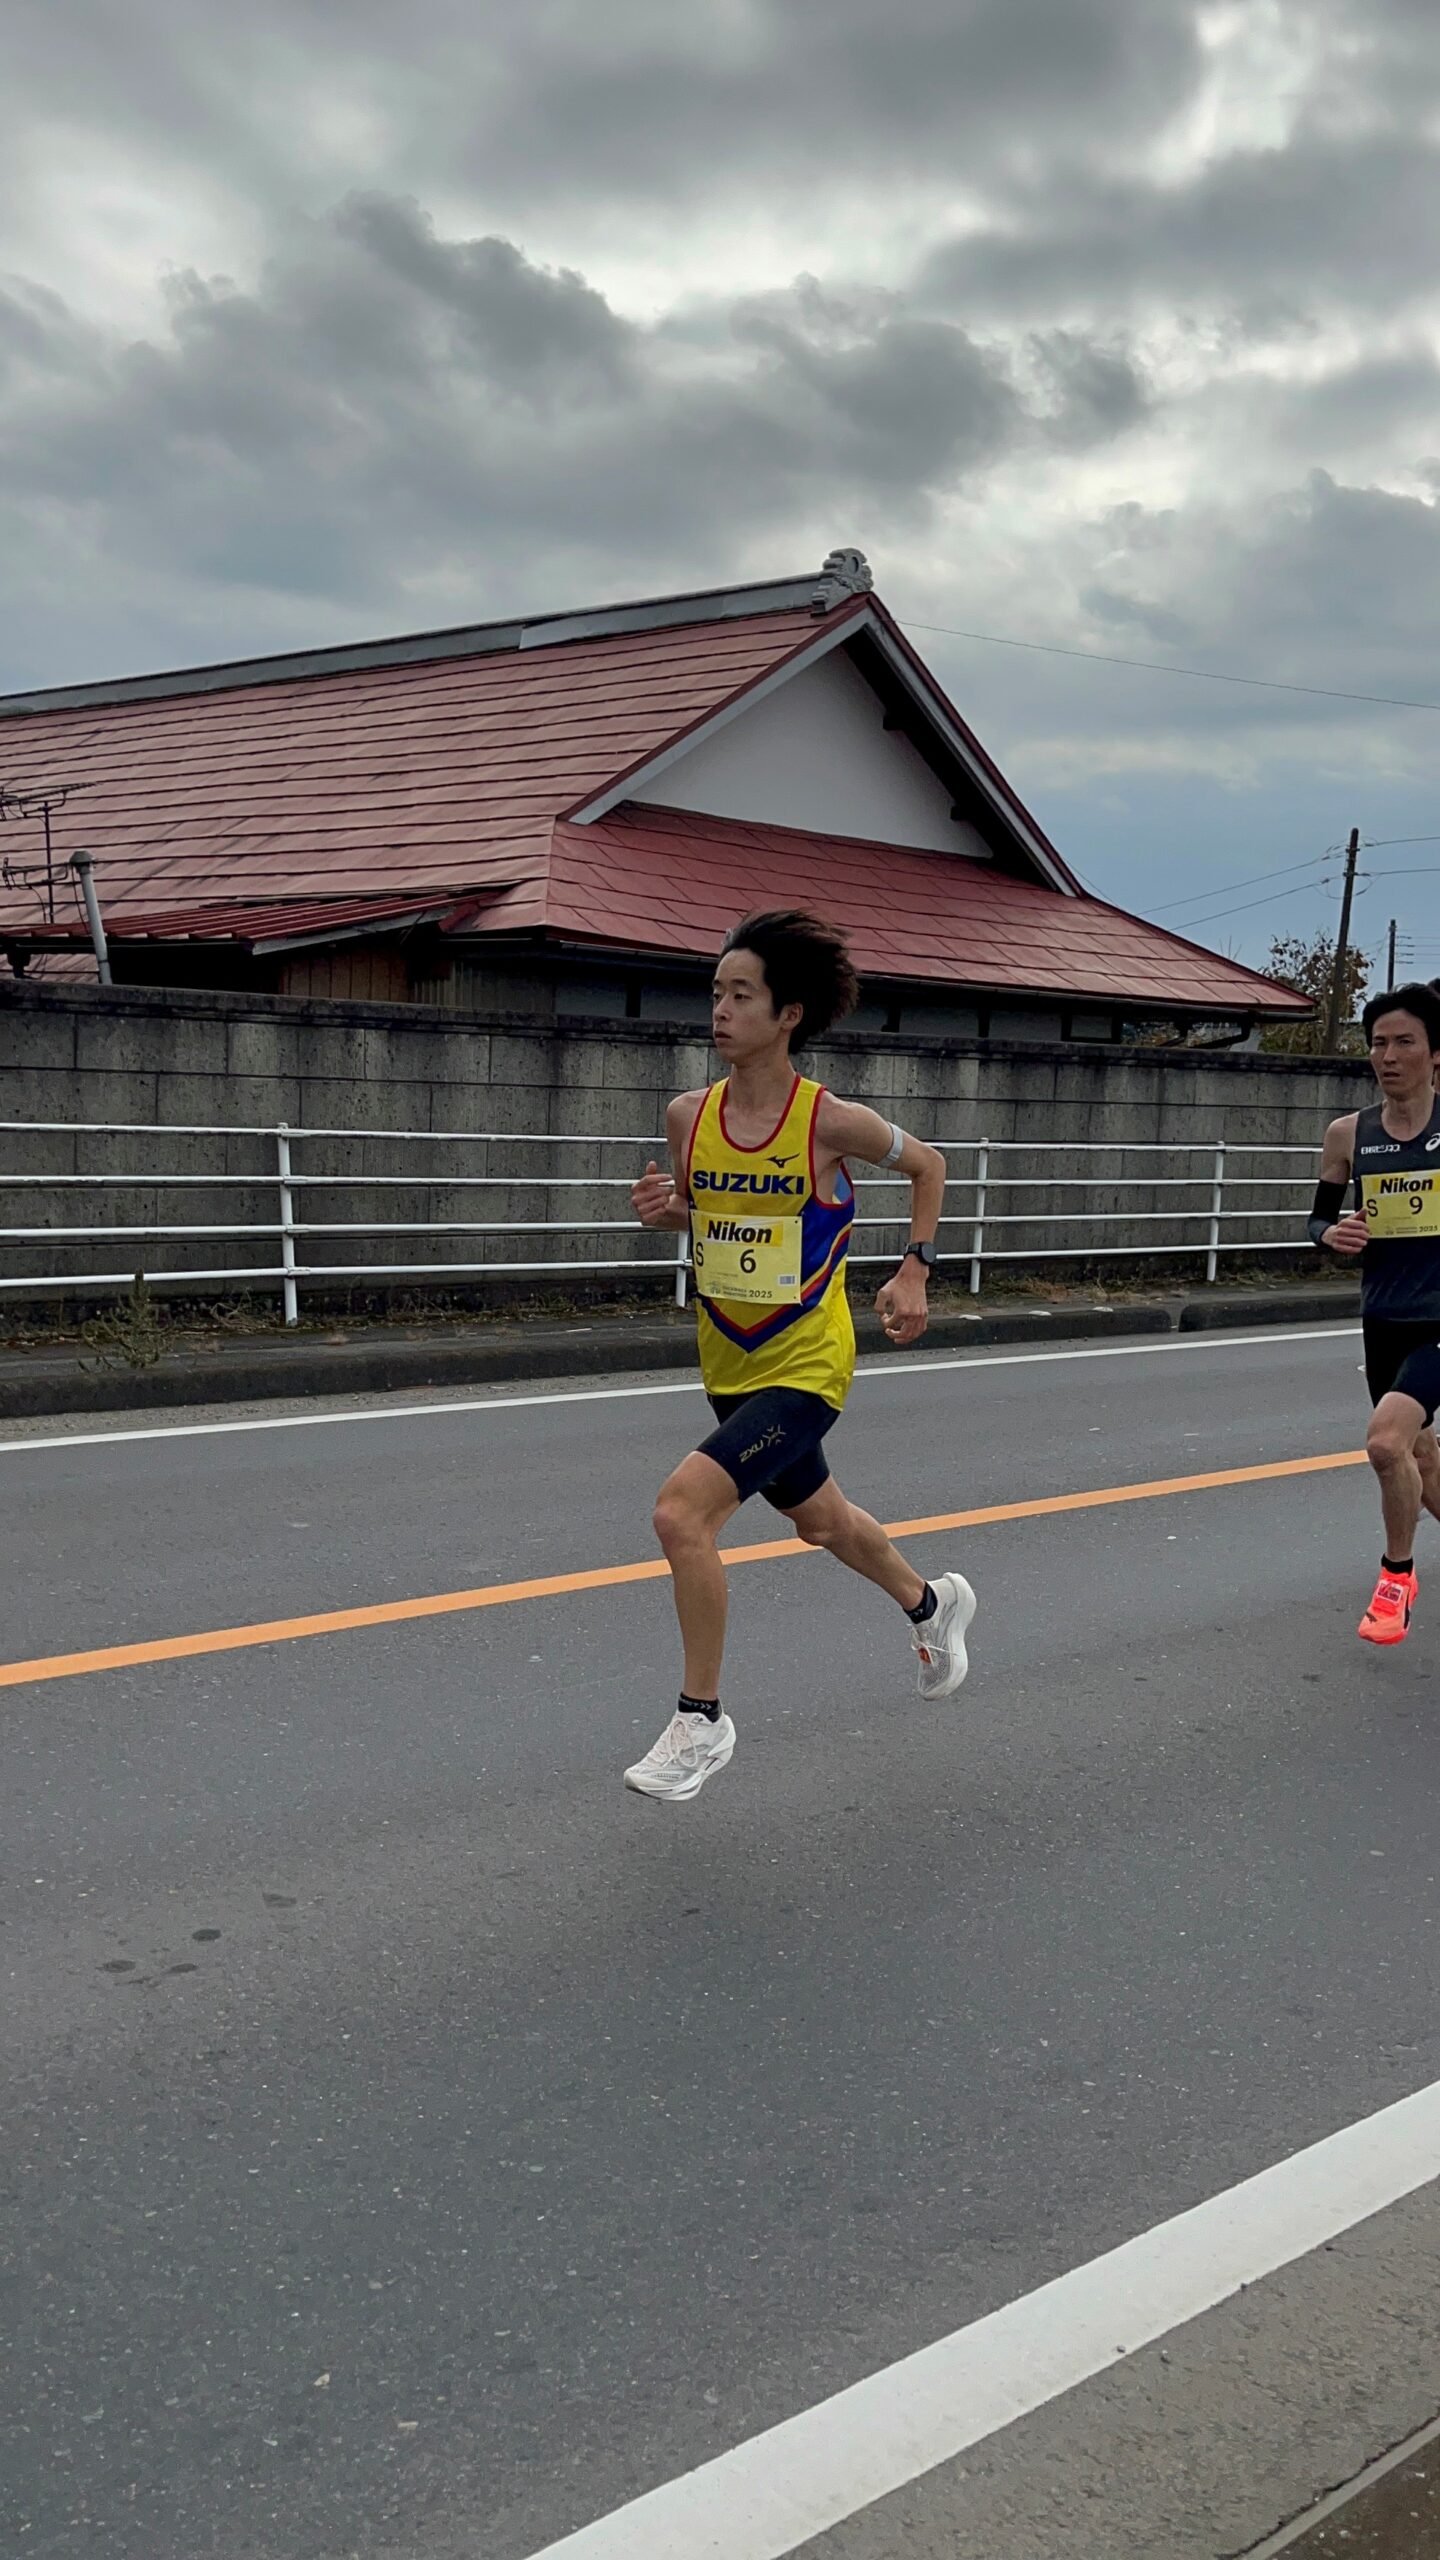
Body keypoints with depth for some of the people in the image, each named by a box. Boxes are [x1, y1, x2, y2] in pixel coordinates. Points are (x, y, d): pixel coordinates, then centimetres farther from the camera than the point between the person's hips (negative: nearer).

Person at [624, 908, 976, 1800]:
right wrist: (664, 1207, -8)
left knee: (682, 1510, -21)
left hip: (805, 1367, -6)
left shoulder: (832, 1121, -17)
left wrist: (915, 1272, -3)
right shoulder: (690, 1115, -5)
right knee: (821, 1519, 26)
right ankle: (932, 1603, 57)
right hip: (729, 1364, 6)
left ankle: (702, 1720, -3)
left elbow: (928, 1165, 2)